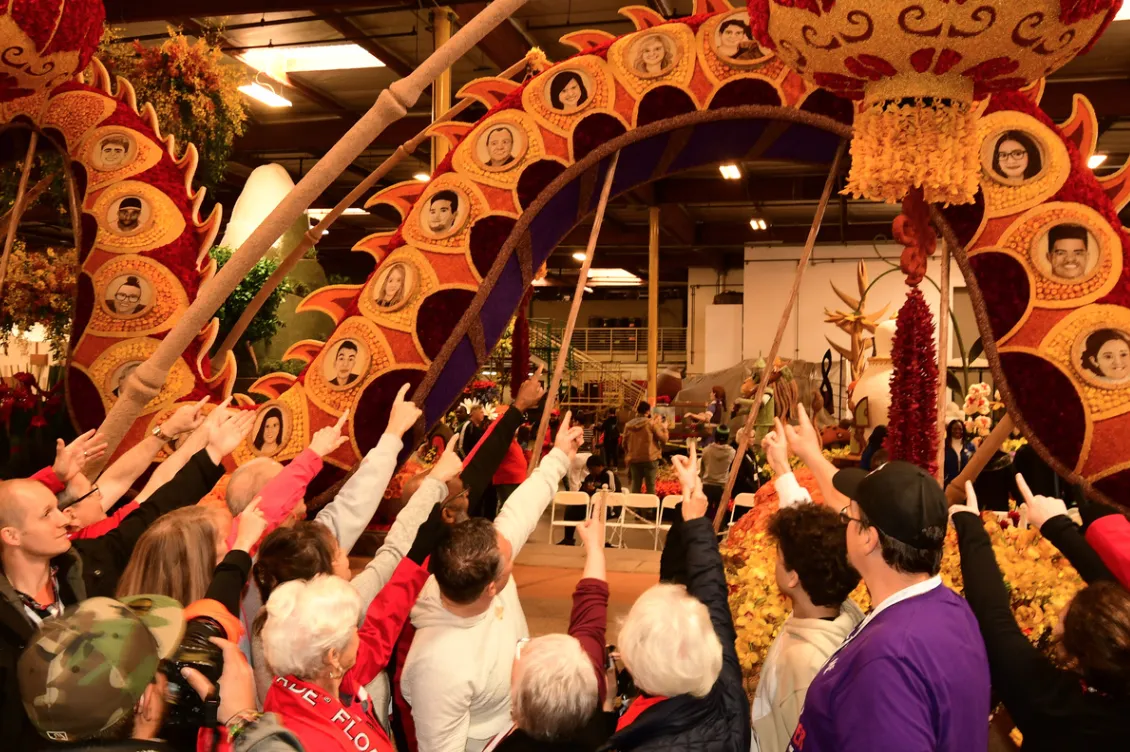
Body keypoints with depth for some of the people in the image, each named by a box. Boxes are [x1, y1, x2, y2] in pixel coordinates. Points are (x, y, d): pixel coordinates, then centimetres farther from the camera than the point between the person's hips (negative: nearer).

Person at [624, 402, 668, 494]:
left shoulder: (628, 425, 5)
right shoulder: (651, 423, -8)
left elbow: (625, 444, 13)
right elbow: (663, 439, -7)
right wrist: (664, 428, 10)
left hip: (634, 460, 4)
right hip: (650, 459, -4)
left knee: (635, 488, 9)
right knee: (651, 487, 2)